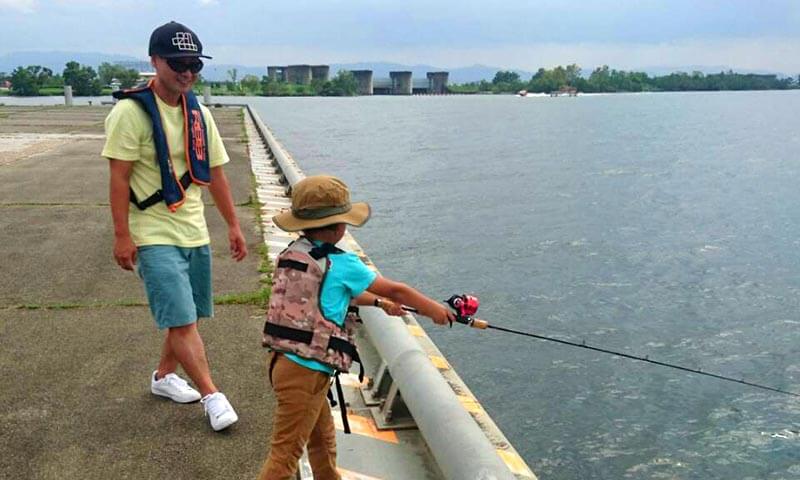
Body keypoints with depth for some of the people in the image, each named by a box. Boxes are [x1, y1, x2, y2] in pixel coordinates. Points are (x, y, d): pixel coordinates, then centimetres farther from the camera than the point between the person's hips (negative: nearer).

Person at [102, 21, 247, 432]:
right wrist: (122, 235, -15)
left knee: (185, 317, 14)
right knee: (182, 320, -8)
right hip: (154, 236, -6)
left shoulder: (199, 114, 8)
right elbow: (119, 178, -12)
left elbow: (214, 174, 13)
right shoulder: (131, 111, -12)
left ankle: (164, 376, 35)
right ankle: (212, 396, 1)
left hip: (194, 233, 7)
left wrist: (233, 225, 12)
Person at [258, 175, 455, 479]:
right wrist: (434, 310, 14)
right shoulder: (340, 264, -14)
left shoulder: (291, 254, 8)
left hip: (283, 360, 8)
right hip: (306, 371, -8)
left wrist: (379, 302, 35)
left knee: (322, 436, 24)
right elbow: (395, 290, -2)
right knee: (285, 452, 0)